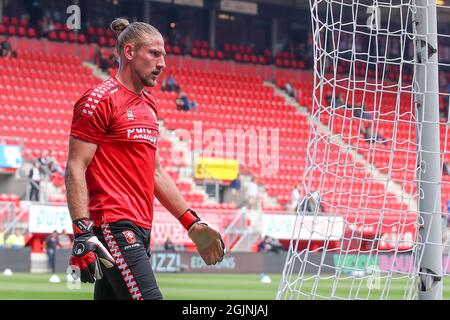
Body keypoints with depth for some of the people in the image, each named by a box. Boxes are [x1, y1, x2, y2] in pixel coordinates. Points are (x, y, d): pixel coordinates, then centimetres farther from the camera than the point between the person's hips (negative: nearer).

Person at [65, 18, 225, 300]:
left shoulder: (149, 104, 20)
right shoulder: (100, 99, -7)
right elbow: (75, 169, -11)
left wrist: (193, 223, 23)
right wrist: (83, 233, -20)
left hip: (140, 230, 9)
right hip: (114, 227, -9)